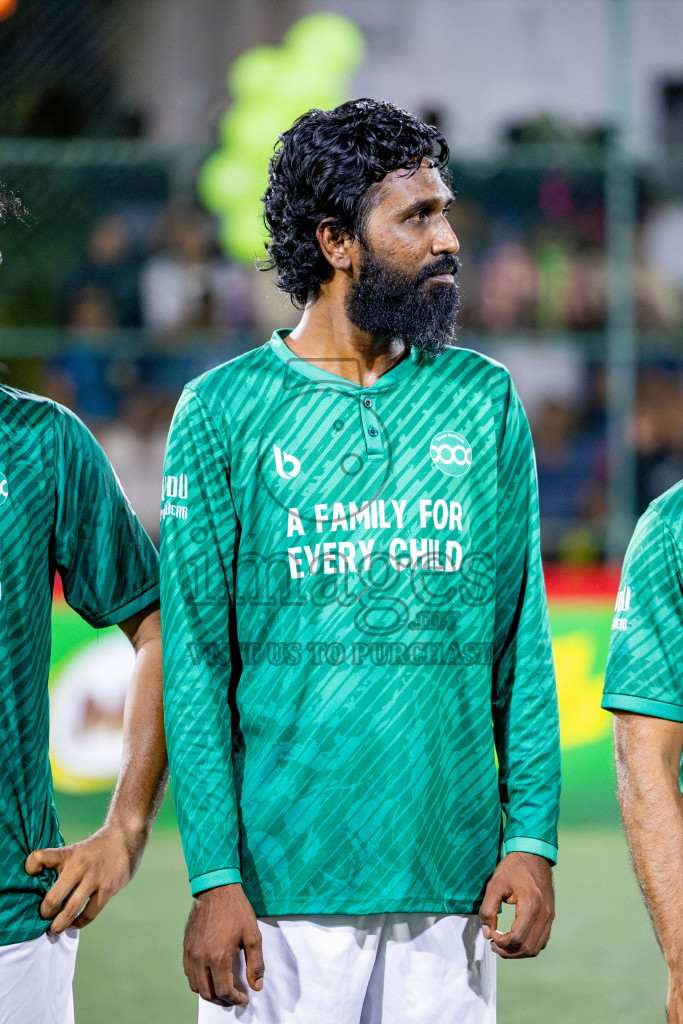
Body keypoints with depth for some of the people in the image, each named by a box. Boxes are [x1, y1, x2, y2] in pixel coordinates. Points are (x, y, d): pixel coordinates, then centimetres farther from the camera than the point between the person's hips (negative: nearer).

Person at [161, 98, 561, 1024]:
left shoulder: (485, 402, 8)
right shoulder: (225, 411, -1)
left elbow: (521, 638, 8)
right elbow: (195, 659, -3)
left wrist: (533, 840, 0)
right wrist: (214, 877, -9)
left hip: (451, 881, 3)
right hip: (282, 883, -2)